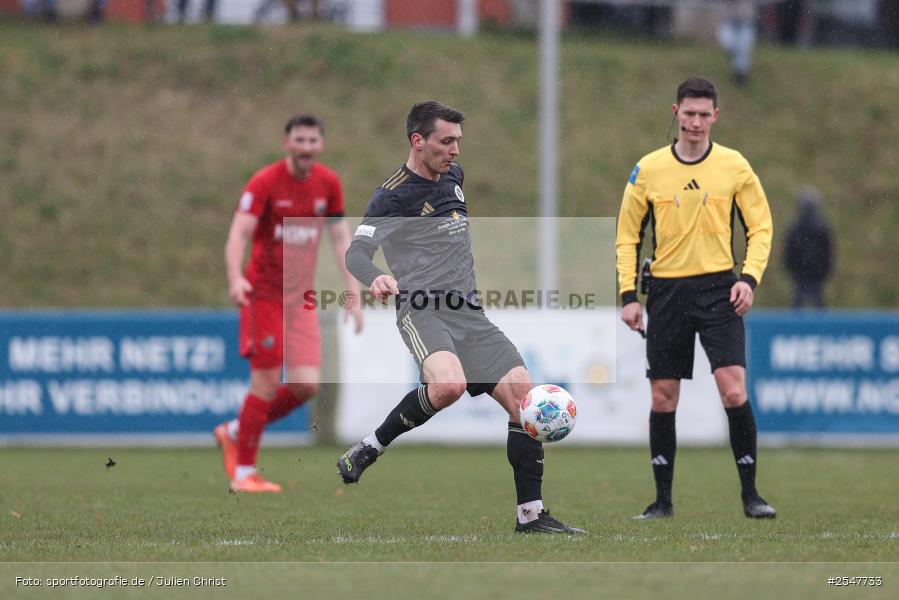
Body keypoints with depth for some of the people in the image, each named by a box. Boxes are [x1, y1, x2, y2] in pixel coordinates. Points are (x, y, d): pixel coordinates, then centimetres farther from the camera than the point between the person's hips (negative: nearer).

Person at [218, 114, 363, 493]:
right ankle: (244, 473, 2)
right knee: (266, 382, -10)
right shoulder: (265, 183, -12)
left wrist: (353, 293, 6)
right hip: (264, 294, -5)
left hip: (301, 298, 5)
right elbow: (239, 233, -21)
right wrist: (235, 279, -39)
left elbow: (340, 238, 12)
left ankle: (236, 432, 18)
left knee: (307, 385, -5)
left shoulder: (328, 184, 5)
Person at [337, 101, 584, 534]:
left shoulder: (454, 176, 15)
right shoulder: (392, 194, -7)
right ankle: (371, 448, -13)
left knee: (524, 396, -6)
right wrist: (376, 278, -38)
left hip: (469, 314, 7)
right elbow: (356, 252, -17)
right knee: (449, 385, -36)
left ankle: (531, 516, 0)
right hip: (423, 311, -7)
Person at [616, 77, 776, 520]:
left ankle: (750, 494, -4)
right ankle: (663, 500, 13)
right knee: (662, 398, 3)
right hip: (667, 292, 1)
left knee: (734, 391, -14)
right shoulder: (648, 169, 2)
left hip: (718, 288, -1)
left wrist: (749, 278, -8)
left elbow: (761, 227, 7)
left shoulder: (734, 167, 0)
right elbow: (627, 235, 9)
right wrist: (629, 295, 1)